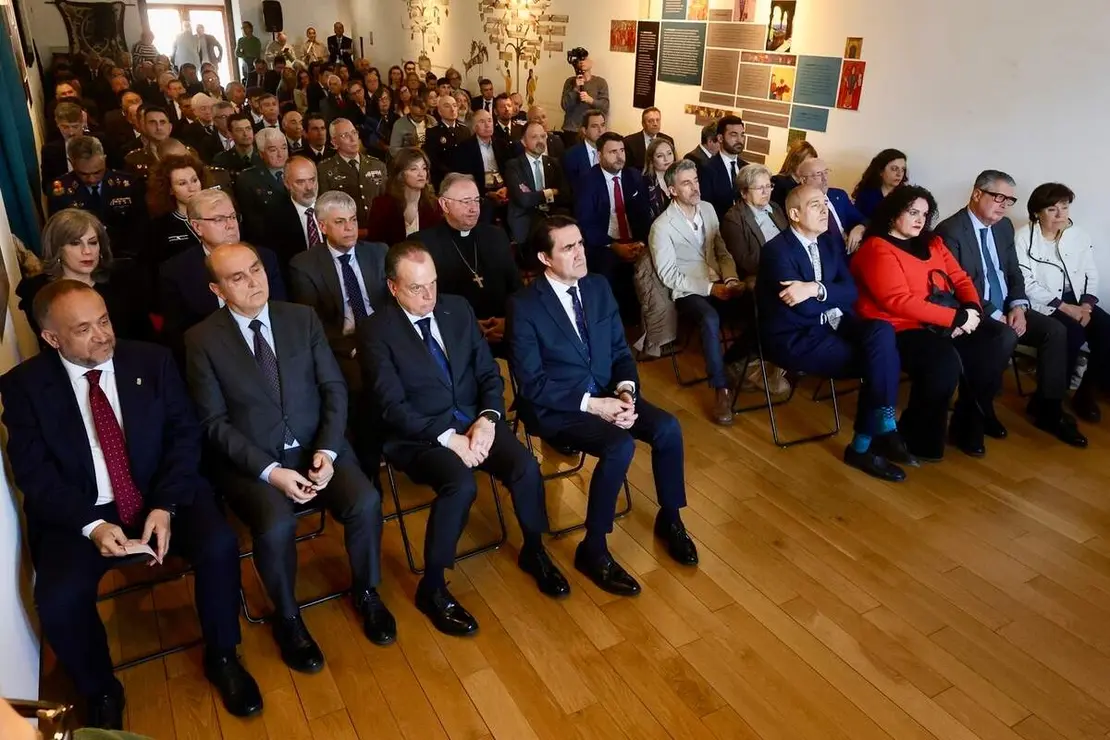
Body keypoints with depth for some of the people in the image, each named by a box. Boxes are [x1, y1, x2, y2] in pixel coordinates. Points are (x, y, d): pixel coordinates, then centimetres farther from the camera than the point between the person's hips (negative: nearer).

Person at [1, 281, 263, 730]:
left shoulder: (152, 361, 0)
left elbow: (185, 434, -3)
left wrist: (166, 506, -16)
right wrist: (92, 525, -21)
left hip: (162, 498, 1)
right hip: (78, 514, 0)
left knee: (219, 546, -24)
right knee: (58, 601, -25)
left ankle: (221, 658, 3)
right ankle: (102, 694, 8)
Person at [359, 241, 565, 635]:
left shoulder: (458, 309, 6)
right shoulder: (376, 331, -8)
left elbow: (489, 373, 7)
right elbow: (393, 407, -14)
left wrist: (487, 419, -11)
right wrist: (448, 437, -22)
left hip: (475, 421, 5)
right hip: (418, 434, -4)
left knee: (526, 468, -19)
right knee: (462, 484, -32)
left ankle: (534, 552, 10)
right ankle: (432, 587, -10)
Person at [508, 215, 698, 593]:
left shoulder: (598, 286, 4)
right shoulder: (524, 305, -14)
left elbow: (621, 350, 9)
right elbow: (531, 383, -16)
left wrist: (626, 390, -12)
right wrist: (591, 404, -21)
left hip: (607, 392, 6)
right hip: (555, 407, -6)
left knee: (668, 428, -15)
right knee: (620, 446, -29)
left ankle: (670, 519, 10)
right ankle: (593, 549, -10)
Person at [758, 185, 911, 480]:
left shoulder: (829, 243, 11)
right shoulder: (777, 250, -13)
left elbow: (851, 291, -1)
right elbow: (805, 308, -20)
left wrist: (816, 289, -19)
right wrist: (832, 295, -3)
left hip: (831, 326, 7)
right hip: (795, 338, -7)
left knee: (882, 331, -22)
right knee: (878, 360, -20)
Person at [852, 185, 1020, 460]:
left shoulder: (932, 242, 19)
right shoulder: (876, 249, -8)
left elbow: (960, 279, 15)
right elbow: (899, 302, -19)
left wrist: (972, 310, -8)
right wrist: (958, 317, -17)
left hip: (944, 323, 8)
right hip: (901, 329, -8)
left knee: (1002, 338, -12)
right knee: (945, 362, -34)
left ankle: (969, 423, -2)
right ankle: (918, 437, -10)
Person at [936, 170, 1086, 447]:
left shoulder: (1004, 226, 11)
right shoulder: (950, 231, -14)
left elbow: (1014, 273, 15)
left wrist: (1018, 306, -6)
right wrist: (994, 316, -21)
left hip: (1006, 307, 8)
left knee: (1055, 331, -9)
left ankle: (1048, 408, 4)